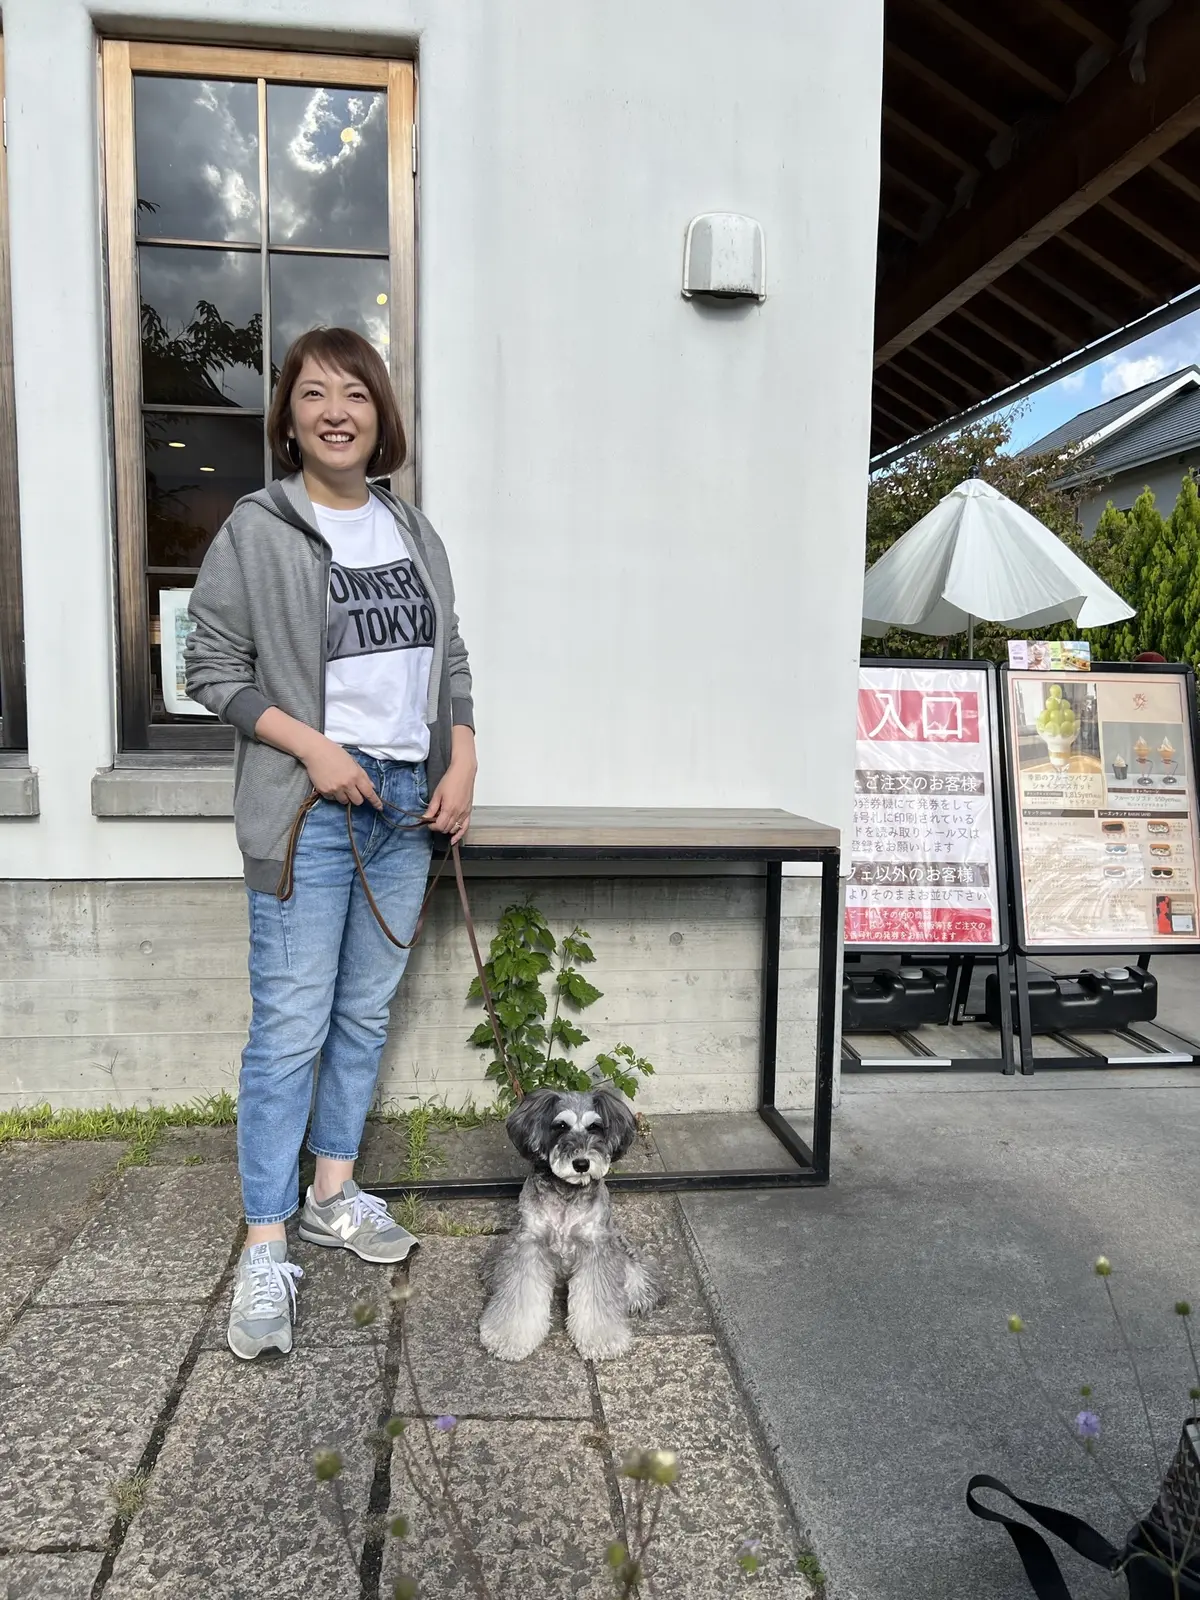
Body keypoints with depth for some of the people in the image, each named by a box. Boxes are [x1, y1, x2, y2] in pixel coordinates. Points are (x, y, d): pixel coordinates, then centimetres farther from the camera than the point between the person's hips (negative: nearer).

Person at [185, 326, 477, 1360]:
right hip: (308, 808, -5)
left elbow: (452, 661, 15)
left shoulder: (414, 532, 12)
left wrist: (462, 768, 2)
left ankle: (333, 1193, 29)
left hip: (408, 802, 5)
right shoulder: (256, 531, -3)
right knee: (290, 1029, -5)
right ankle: (266, 1247, 8)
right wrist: (313, 747, -14)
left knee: (367, 1014, 12)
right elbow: (213, 668, -4)